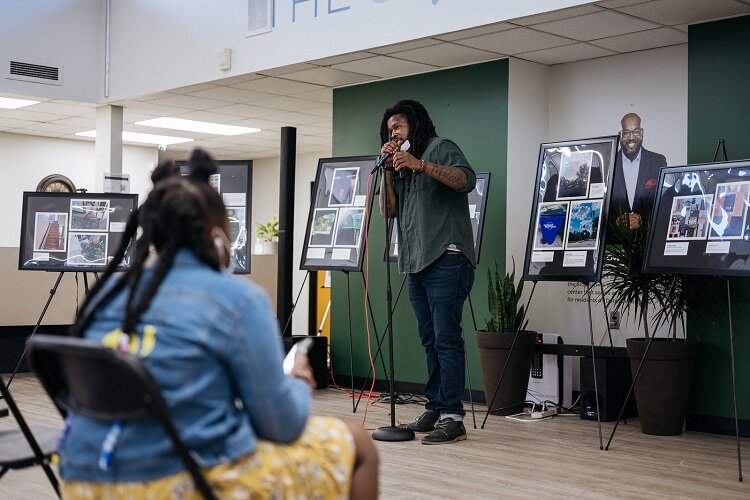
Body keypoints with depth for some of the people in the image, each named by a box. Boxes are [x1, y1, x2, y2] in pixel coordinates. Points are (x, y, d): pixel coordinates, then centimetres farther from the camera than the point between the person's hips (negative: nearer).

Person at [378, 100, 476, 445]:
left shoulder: (440, 148, 2)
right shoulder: (402, 166, 24)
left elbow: (466, 180, -16)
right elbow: (388, 210, 15)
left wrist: (420, 164, -23)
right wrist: (388, 169, 5)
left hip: (446, 261, -8)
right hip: (417, 264, 8)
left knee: (446, 339, -11)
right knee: (430, 341, 9)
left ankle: (452, 418, -11)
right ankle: (434, 410, 12)